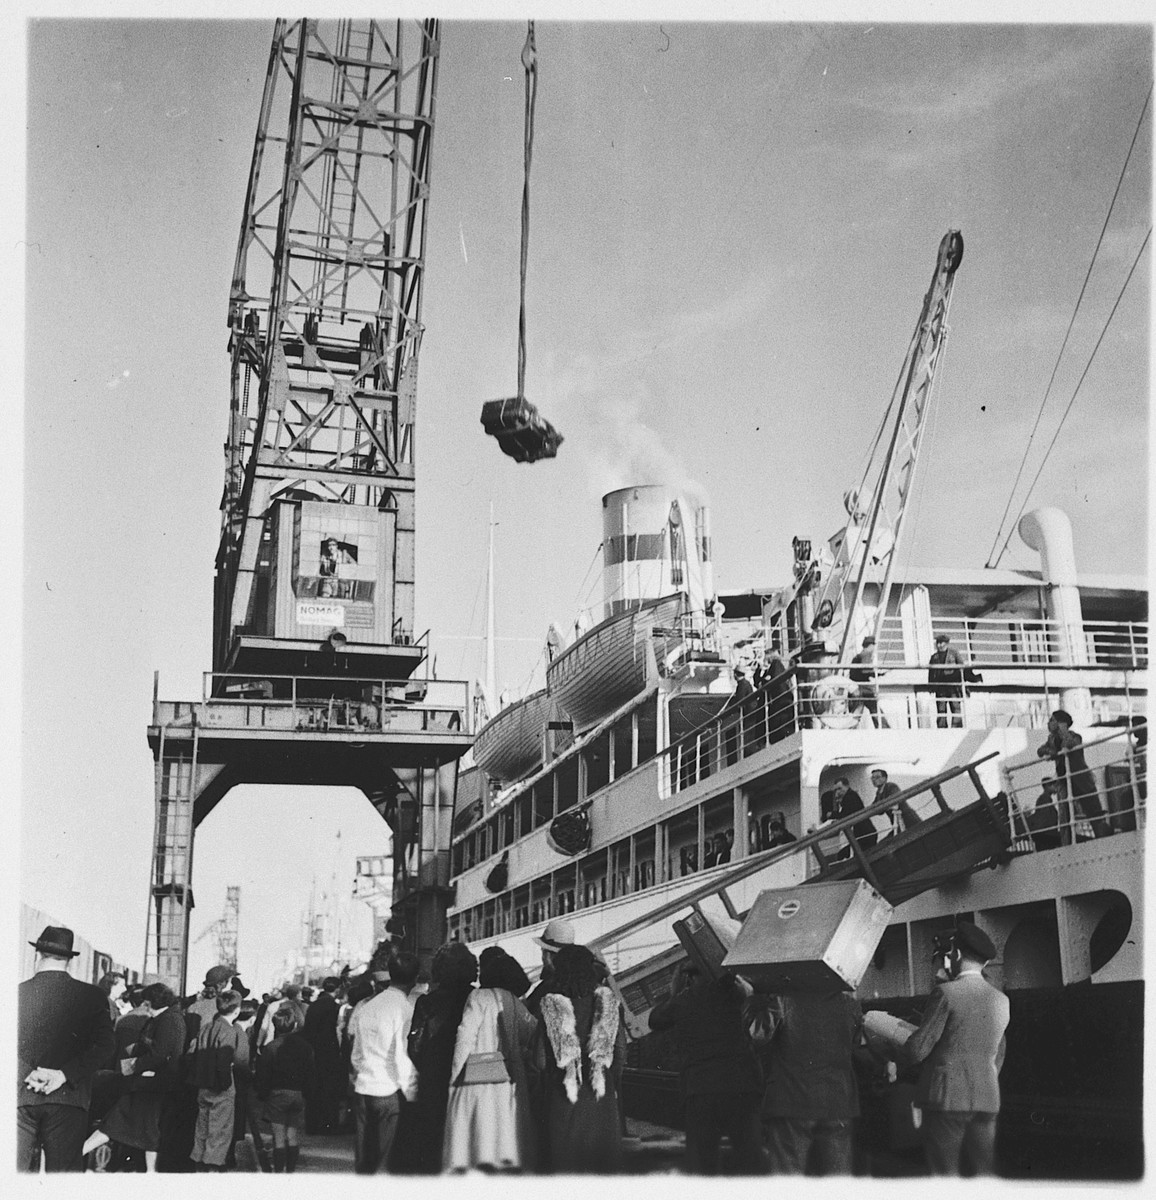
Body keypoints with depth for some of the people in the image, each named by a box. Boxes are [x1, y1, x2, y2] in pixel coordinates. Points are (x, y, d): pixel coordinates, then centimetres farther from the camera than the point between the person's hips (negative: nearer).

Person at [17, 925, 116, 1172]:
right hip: (68, 1100, 0)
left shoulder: (17, 993, 1)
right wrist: (64, 1074, -10)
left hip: (20, 1098, 0)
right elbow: (104, 1045, -7)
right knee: (64, 1169, 4)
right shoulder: (92, 996, 1)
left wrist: (29, 1074, -5)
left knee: (18, 1169, 7)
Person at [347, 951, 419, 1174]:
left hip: (362, 1090, 6)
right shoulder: (405, 1007, -10)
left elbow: (355, 1054, 12)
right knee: (386, 1160, -2)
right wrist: (412, 1094, -8)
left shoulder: (365, 1006, 8)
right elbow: (401, 1057, -14)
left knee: (363, 1160, 12)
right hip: (391, 1093, -5)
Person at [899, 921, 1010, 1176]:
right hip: (987, 1100, 6)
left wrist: (897, 1057, 9)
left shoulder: (947, 993, -10)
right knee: (985, 1176, 9)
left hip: (946, 1097, -6)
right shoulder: (1001, 1000, 10)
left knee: (946, 1175, 0)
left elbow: (918, 1047, -10)